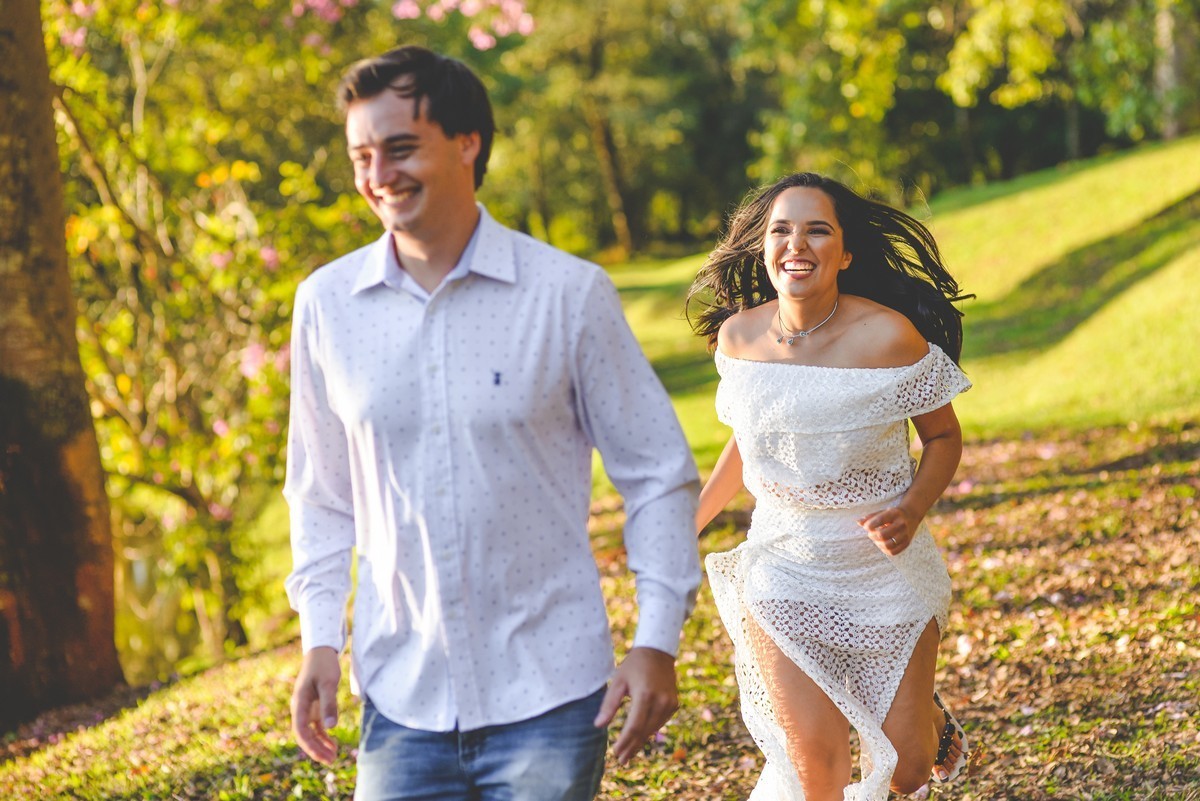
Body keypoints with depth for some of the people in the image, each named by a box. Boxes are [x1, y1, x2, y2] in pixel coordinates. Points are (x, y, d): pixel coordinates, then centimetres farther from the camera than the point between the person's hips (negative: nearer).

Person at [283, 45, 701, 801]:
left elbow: (659, 474, 0)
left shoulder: (570, 294, -5)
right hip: (402, 701, 2)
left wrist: (657, 640, -5)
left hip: (549, 699, -2)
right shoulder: (326, 304, 3)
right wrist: (320, 637, 5)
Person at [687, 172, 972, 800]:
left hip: (884, 572, -2)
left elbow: (943, 435, -3)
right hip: (782, 569, 2)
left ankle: (927, 713, 41)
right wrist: (690, 521, 11)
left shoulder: (888, 337, -18)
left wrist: (913, 510, -20)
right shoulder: (738, 337, -7)